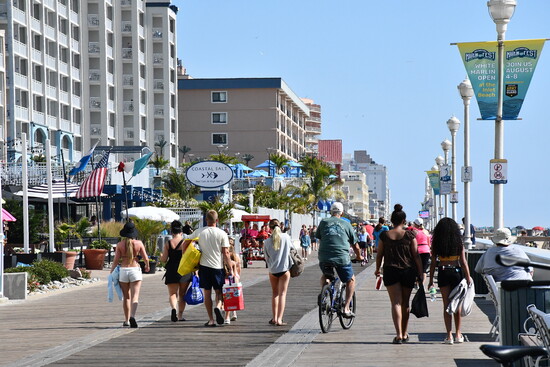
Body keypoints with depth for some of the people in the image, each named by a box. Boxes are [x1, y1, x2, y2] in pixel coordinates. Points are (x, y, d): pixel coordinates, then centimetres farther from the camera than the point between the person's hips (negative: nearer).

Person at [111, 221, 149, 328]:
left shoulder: (120, 244, -3)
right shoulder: (139, 243, -3)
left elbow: (116, 260, -3)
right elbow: (145, 258, 1)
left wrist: (111, 272, 8)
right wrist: (147, 266, 22)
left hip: (123, 270, 1)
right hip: (135, 269, -1)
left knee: (126, 297, 14)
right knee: (135, 296, -5)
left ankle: (126, 320, 19)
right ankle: (132, 316, -28)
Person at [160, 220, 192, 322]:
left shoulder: (168, 243, -1)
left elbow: (164, 259, -3)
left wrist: (161, 256, 20)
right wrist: (194, 271, 1)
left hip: (171, 272, 0)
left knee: (172, 293, 5)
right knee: (182, 294, 12)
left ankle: (174, 308, -24)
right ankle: (180, 315, 12)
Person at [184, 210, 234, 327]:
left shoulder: (199, 232, 1)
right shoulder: (222, 234, -4)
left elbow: (185, 244, 6)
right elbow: (226, 253, -6)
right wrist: (230, 269, 0)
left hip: (204, 266, 1)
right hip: (218, 267, -1)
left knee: (207, 293, 7)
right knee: (219, 291, 12)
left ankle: (211, 319, 6)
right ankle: (218, 307, -19)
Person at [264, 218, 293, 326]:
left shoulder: (268, 241, -4)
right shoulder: (286, 237, -5)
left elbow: (266, 257, 6)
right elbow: (291, 249, 8)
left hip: (273, 270, 1)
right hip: (284, 269, -1)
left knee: (274, 294, 17)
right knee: (282, 294, 1)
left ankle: (274, 318, 15)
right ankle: (279, 319, -7)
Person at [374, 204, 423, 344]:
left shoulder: (384, 235, -2)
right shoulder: (410, 235, -4)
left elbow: (379, 255, 5)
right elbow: (416, 256, -3)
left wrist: (377, 269, 21)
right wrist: (420, 273, 4)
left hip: (390, 271, 0)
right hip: (408, 271, 0)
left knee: (396, 303, -2)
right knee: (405, 303, 14)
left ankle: (398, 334, -17)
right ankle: (404, 334, 24)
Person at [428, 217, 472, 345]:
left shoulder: (436, 243, -2)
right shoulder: (459, 243, -3)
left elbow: (433, 263, -1)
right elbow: (463, 262, -4)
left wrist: (431, 280, 5)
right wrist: (468, 278, 1)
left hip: (443, 273, 0)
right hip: (457, 272, 0)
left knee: (446, 305, 5)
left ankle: (449, 335, 0)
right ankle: (458, 334, 19)